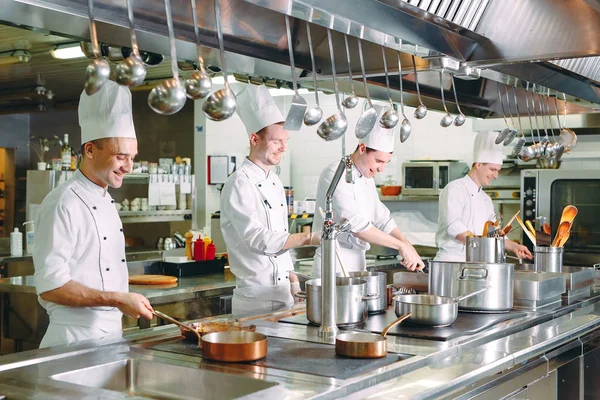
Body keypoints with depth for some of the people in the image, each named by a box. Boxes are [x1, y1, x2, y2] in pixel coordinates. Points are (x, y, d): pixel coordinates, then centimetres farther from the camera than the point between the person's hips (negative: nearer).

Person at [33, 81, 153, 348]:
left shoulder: (105, 202, 11)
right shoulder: (63, 204, -18)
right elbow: (50, 286, -22)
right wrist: (118, 300, -23)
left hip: (110, 332, 8)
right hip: (76, 336, -8)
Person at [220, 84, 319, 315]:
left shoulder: (275, 182, 12)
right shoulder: (240, 184, -15)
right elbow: (259, 239, -23)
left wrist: (291, 275, 15)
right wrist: (309, 239, -24)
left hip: (283, 291, 8)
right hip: (256, 296, -8)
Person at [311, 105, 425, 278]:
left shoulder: (367, 178, 12)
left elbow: (382, 219, 15)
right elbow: (355, 224, -25)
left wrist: (409, 248, -1)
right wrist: (401, 246, -23)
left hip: (357, 263, 9)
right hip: (335, 263, -9)